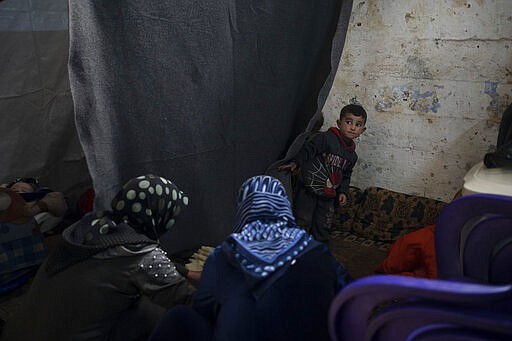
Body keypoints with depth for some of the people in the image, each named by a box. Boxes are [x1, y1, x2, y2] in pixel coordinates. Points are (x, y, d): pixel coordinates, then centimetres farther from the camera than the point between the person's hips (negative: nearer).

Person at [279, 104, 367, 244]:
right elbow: (308, 149, -16)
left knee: (323, 226, 14)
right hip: (308, 188, -6)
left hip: (328, 195, 6)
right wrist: (295, 162, -28)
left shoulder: (352, 155, 10)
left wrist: (343, 191, 9)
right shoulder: (326, 138, -12)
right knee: (303, 220, -3)